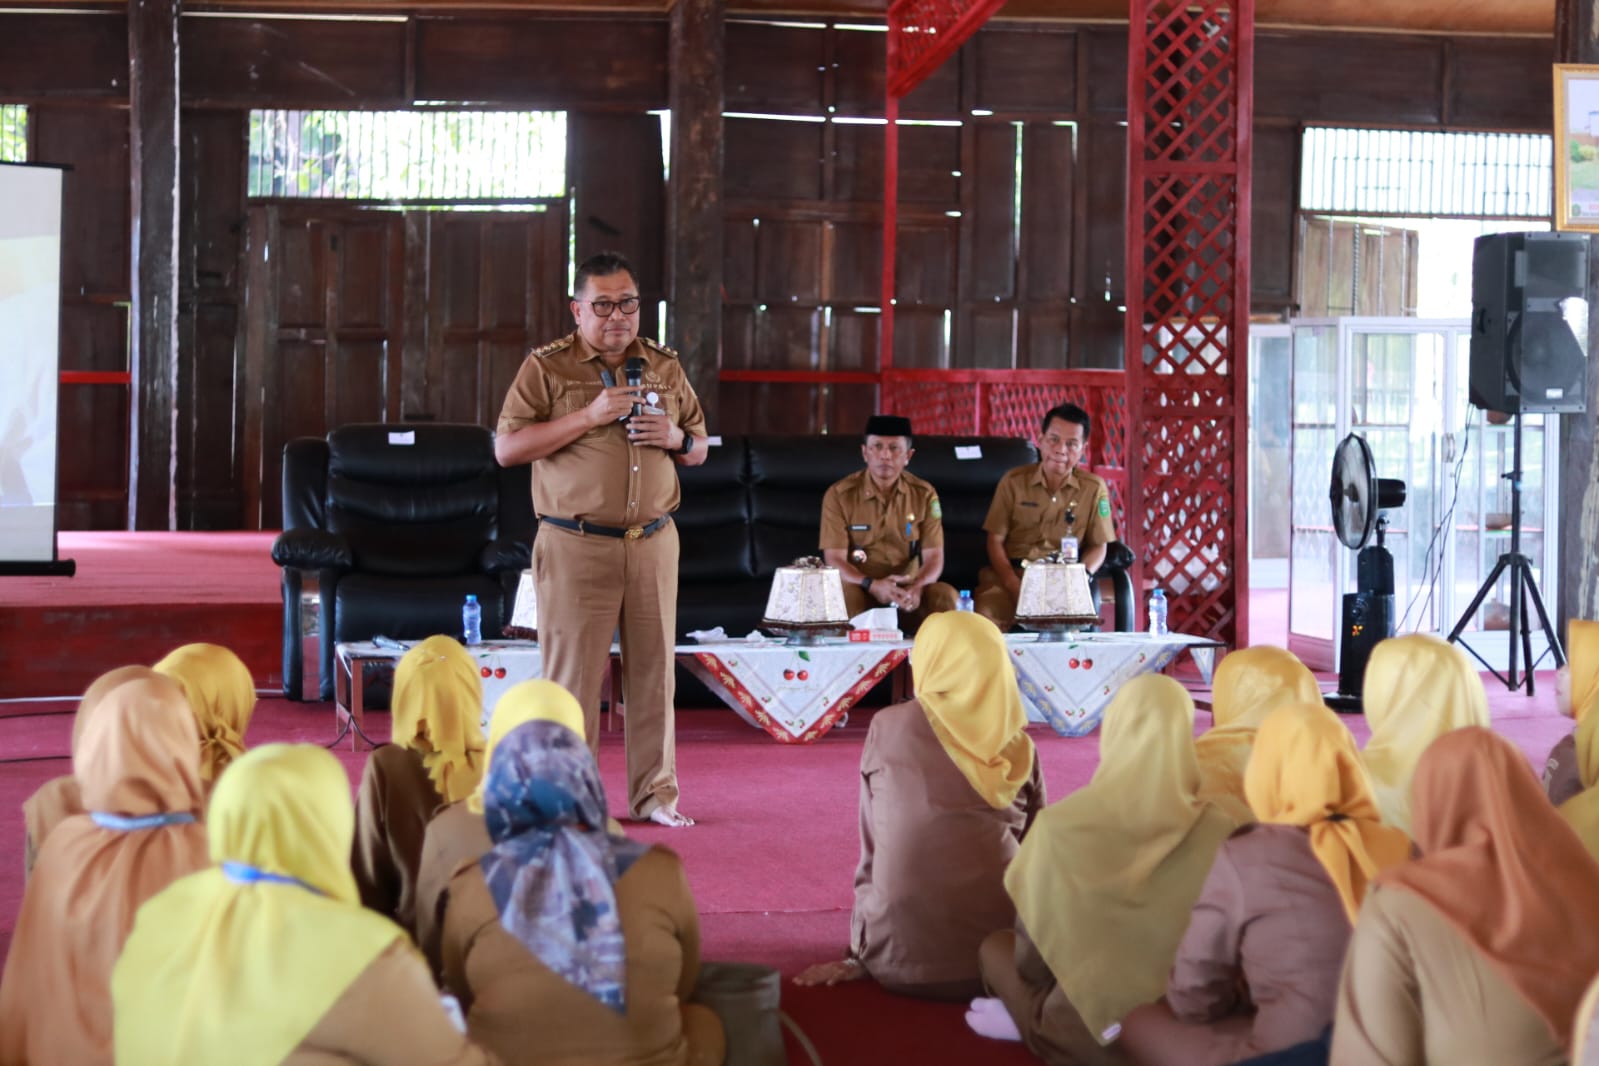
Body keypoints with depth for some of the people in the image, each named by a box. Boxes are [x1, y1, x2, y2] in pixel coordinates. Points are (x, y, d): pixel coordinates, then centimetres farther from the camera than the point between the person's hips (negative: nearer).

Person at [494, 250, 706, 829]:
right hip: (576, 544, -4)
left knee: (654, 671, 6)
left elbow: (699, 448, 22)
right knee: (574, 673, -3)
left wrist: (677, 438, -3)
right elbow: (506, 448, -8)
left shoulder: (664, 366, 14)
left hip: (653, 541, 4)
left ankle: (654, 793, 16)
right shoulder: (546, 367, 1)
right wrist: (589, 416, -15)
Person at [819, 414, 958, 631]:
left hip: (908, 591, 2)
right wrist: (872, 585, -28)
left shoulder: (924, 495, 2)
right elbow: (834, 559, -9)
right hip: (860, 588, -2)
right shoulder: (839, 495, -5)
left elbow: (934, 556, -2)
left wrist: (918, 587, -25)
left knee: (946, 596, -27)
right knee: (845, 594, -36)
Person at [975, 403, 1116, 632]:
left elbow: (1098, 547, 9)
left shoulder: (1094, 488, 4)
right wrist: (1014, 585, -14)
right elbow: (995, 541, 4)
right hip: (1011, 572, -1)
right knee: (986, 612, -31)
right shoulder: (1013, 482, 4)